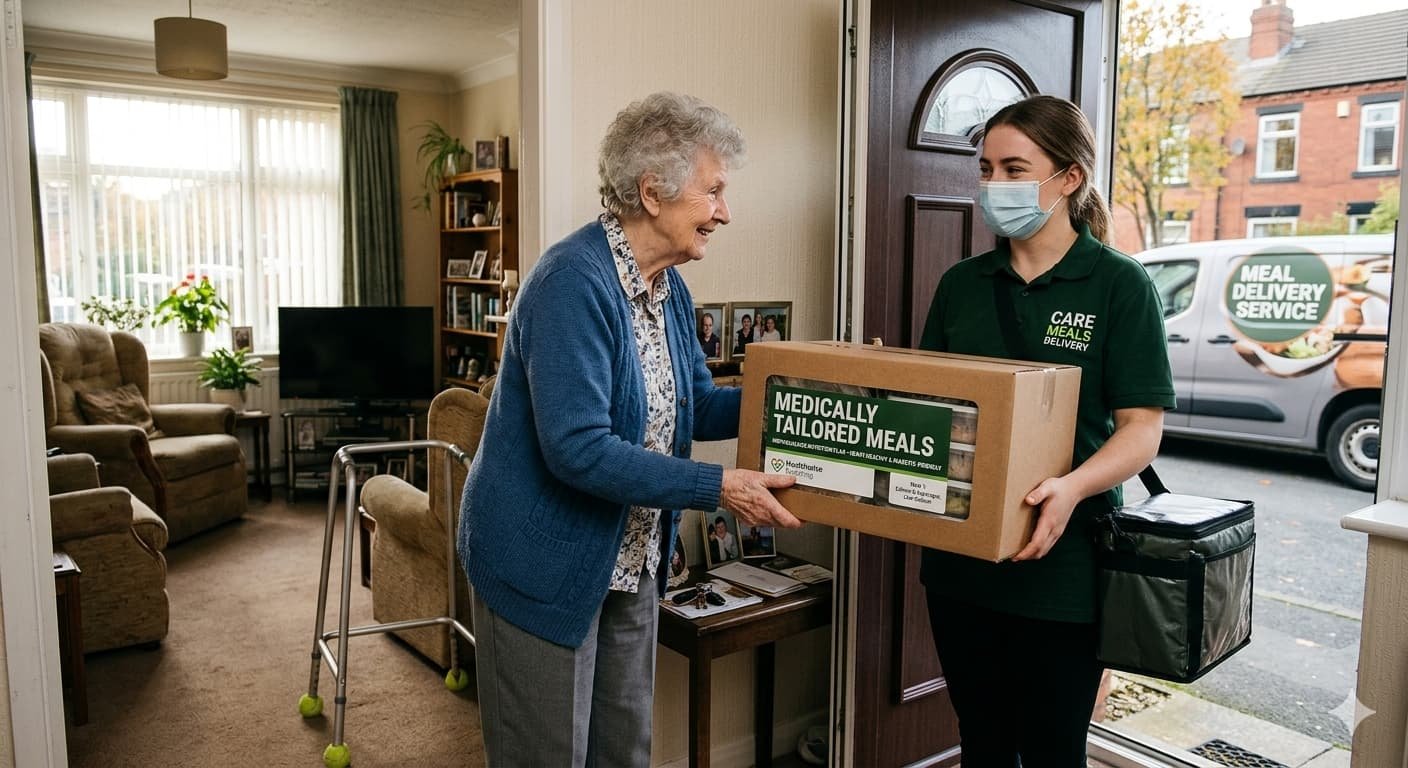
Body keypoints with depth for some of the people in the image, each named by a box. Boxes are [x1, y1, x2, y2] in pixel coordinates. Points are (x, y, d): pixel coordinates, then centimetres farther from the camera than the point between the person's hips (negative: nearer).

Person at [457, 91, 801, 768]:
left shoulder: (669, 287, 4)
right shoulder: (574, 280, -24)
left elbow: (697, 405, 12)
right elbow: (577, 448, -30)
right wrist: (719, 488, -27)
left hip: (631, 564, 8)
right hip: (544, 569, -8)